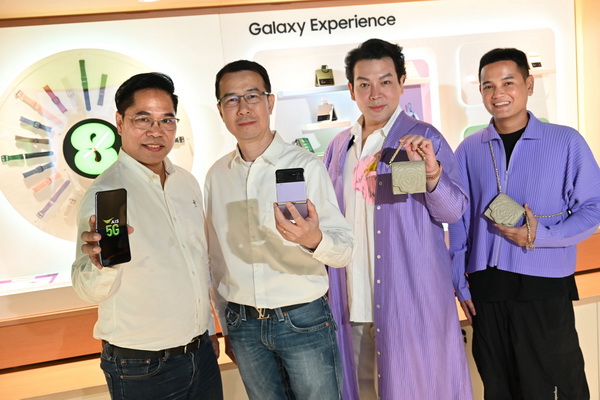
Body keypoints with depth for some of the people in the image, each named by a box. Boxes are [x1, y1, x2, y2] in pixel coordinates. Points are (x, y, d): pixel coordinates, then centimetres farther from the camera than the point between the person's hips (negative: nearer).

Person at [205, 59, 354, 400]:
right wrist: (227, 327, 15)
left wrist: (314, 240, -34)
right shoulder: (217, 175, 3)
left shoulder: (306, 165, -10)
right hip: (244, 325, 4)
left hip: (303, 320, -3)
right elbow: (218, 259, 11)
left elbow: (345, 250, -12)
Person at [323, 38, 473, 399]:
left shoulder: (424, 139, -6)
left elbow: (454, 211, -11)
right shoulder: (339, 146, 9)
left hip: (411, 298, -4)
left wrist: (431, 172, -29)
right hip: (353, 301, 5)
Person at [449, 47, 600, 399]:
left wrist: (539, 236, -15)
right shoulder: (469, 150, 6)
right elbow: (459, 222, 9)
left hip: (545, 290, -3)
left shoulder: (566, 142, -2)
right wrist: (460, 282, 7)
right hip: (486, 290, 3)